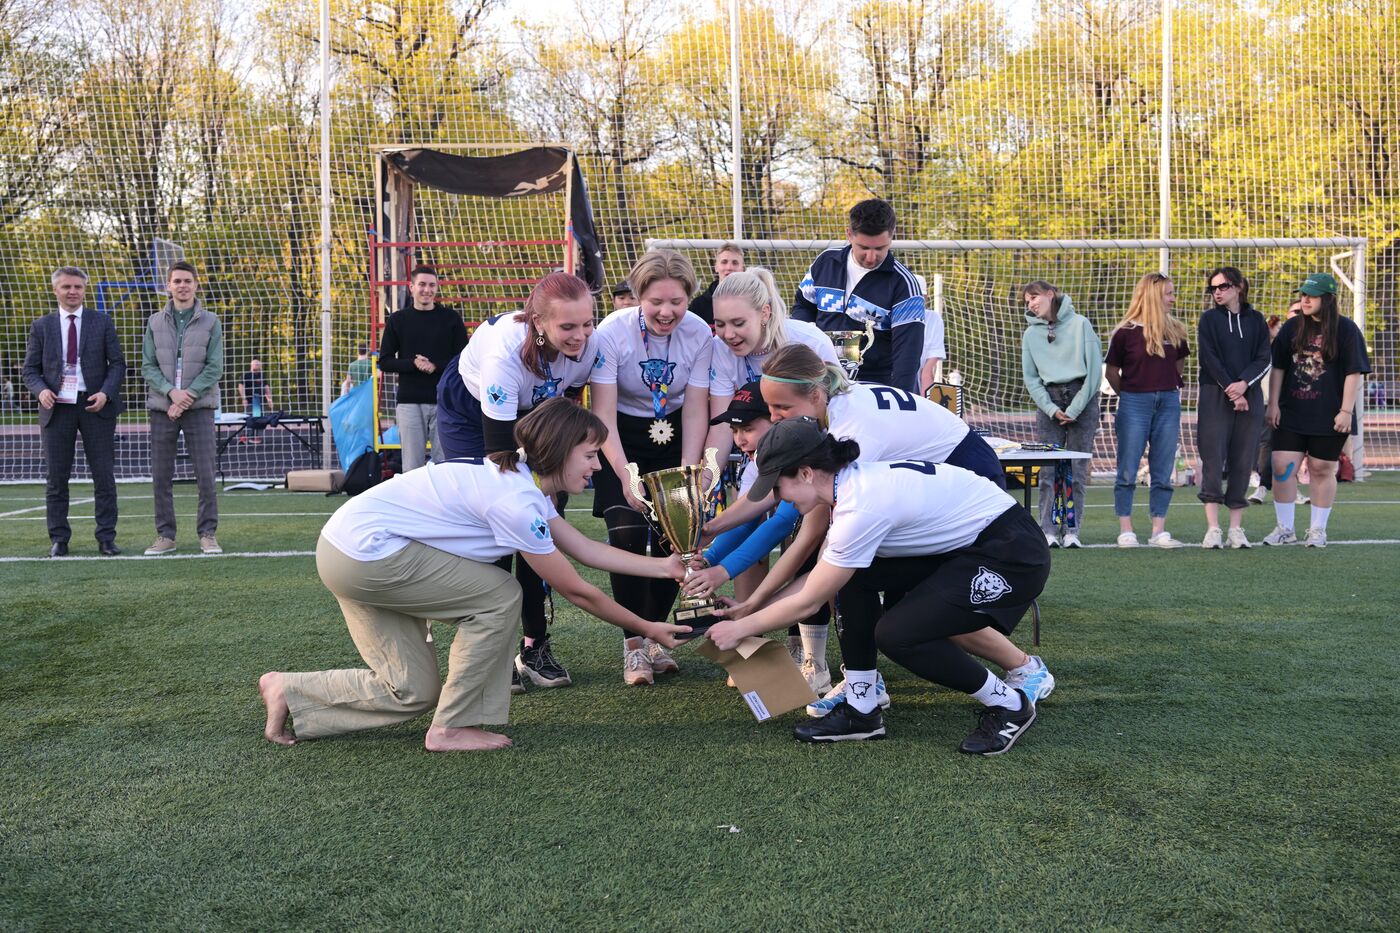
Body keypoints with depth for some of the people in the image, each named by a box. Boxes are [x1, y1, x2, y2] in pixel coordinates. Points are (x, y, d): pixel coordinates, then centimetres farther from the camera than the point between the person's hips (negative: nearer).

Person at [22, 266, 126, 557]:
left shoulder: (102, 323, 6)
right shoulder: (41, 326, 8)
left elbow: (117, 363, 4)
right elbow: (30, 369, 9)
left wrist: (106, 393, -13)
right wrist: (41, 390, -12)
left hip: (95, 406, -1)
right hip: (57, 407, 1)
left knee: (104, 475, 0)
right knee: (56, 478, 3)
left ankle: (106, 539, 6)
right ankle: (59, 540, 11)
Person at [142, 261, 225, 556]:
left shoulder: (210, 322, 3)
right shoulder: (155, 322, 9)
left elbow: (215, 367, -3)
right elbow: (147, 366, 4)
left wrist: (188, 395, -12)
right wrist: (171, 392, -12)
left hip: (199, 407, -2)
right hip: (161, 408, 2)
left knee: (205, 474, -4)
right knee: (161, 476, 4)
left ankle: (208, 534, 4)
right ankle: (165, 535, 12)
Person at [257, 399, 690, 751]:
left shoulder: (522, 479, 7)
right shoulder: (515, 502, -22)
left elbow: (585, 548, 8)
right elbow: (576, 591, -14)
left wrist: (663, 566, 6)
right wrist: (646, 628, -4)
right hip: (365, 550, -10)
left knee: (413, 692, 10)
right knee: (499, 596, -10)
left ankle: (289, 692, 20)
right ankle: (451, 728, -1)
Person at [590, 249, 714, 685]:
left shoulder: (699, 334, -15)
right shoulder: (612, 332, -22)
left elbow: (695, 412, -11)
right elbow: (604, 417, -22)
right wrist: (625, 477, -32)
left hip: (671, 434, 2)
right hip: (621, 437, -2)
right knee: (627, 532, -17)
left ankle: (652, 636, 14)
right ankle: (633, 644, -3)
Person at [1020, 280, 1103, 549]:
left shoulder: (1080, 324, 2)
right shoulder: (1031, 333, 11)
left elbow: (1094, 369, -3)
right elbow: (1030, 377, 8)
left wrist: (1075, 408, -8)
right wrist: (1051, 409, -6)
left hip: (1082, 399, -2)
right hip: (1048, 402, 2)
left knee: (1077, 469, -2)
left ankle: (1072, 530, 1)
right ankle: (1048, 530, -4)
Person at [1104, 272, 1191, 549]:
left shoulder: (1175, 331, 7)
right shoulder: (1126, 332, -5)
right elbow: (1111, 371, 3)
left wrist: (1166, 387, 10)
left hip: (1168, 404, 4)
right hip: (1134, 405, -4)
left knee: (1163, 473, 5)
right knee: (1127, 471, 0)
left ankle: (1159, 531, 10)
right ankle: (1125, 531, 6)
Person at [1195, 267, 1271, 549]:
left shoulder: (1256, 320, 11)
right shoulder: (1209, 319, 6)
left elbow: (1263, 359, 4)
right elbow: (1209, 359, -4)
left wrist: (1243, 383, -14)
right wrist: (1232, 393, -11)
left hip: (1249, 398, 2)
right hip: (1215, 398, -2)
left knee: (1243, 461, 1)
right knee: (1213, 459, -8)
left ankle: (1237, 528, 5)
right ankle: (1213, 529, -8)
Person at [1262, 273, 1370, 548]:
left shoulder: (1346, 329, -4)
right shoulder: (1292, 328, 6)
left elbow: (1354, 373, -6)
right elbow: (1278, 368, 9)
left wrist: (1346, 410, -12)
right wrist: (1273, 404, 3)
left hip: (1328, 416, -3)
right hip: (1291, 413, 3)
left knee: (1322, 470, 7)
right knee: (1283, 467, -3)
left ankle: (1318, 530, 18)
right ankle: (1284, 529, 7)